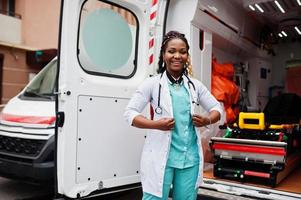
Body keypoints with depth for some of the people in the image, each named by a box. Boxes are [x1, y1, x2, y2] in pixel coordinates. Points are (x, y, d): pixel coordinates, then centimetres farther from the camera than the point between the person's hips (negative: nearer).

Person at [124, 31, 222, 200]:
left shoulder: (195, 85, 9)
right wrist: (156, 124, -18)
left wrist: (207, 121, -5)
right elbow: (130, 113, -3)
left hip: (190, 157, 4)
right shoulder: (153, 83, -2)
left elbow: (216, 108, 17)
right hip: (161, 156, -3)